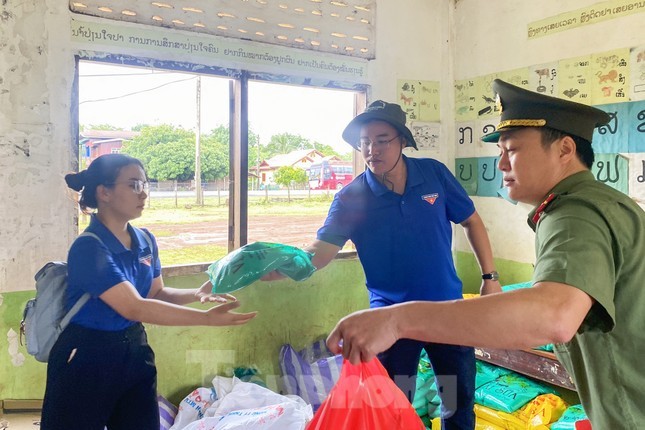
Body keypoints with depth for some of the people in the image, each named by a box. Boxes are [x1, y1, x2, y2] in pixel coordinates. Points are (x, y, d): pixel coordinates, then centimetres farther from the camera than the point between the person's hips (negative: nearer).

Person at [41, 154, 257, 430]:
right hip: (85, 358, -6)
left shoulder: (146, 241, 1)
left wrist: (197, 294, -12)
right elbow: (135, 308, -29)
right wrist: (207, 318, -34)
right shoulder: (89, 248, -23)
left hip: (134, 349, 7)